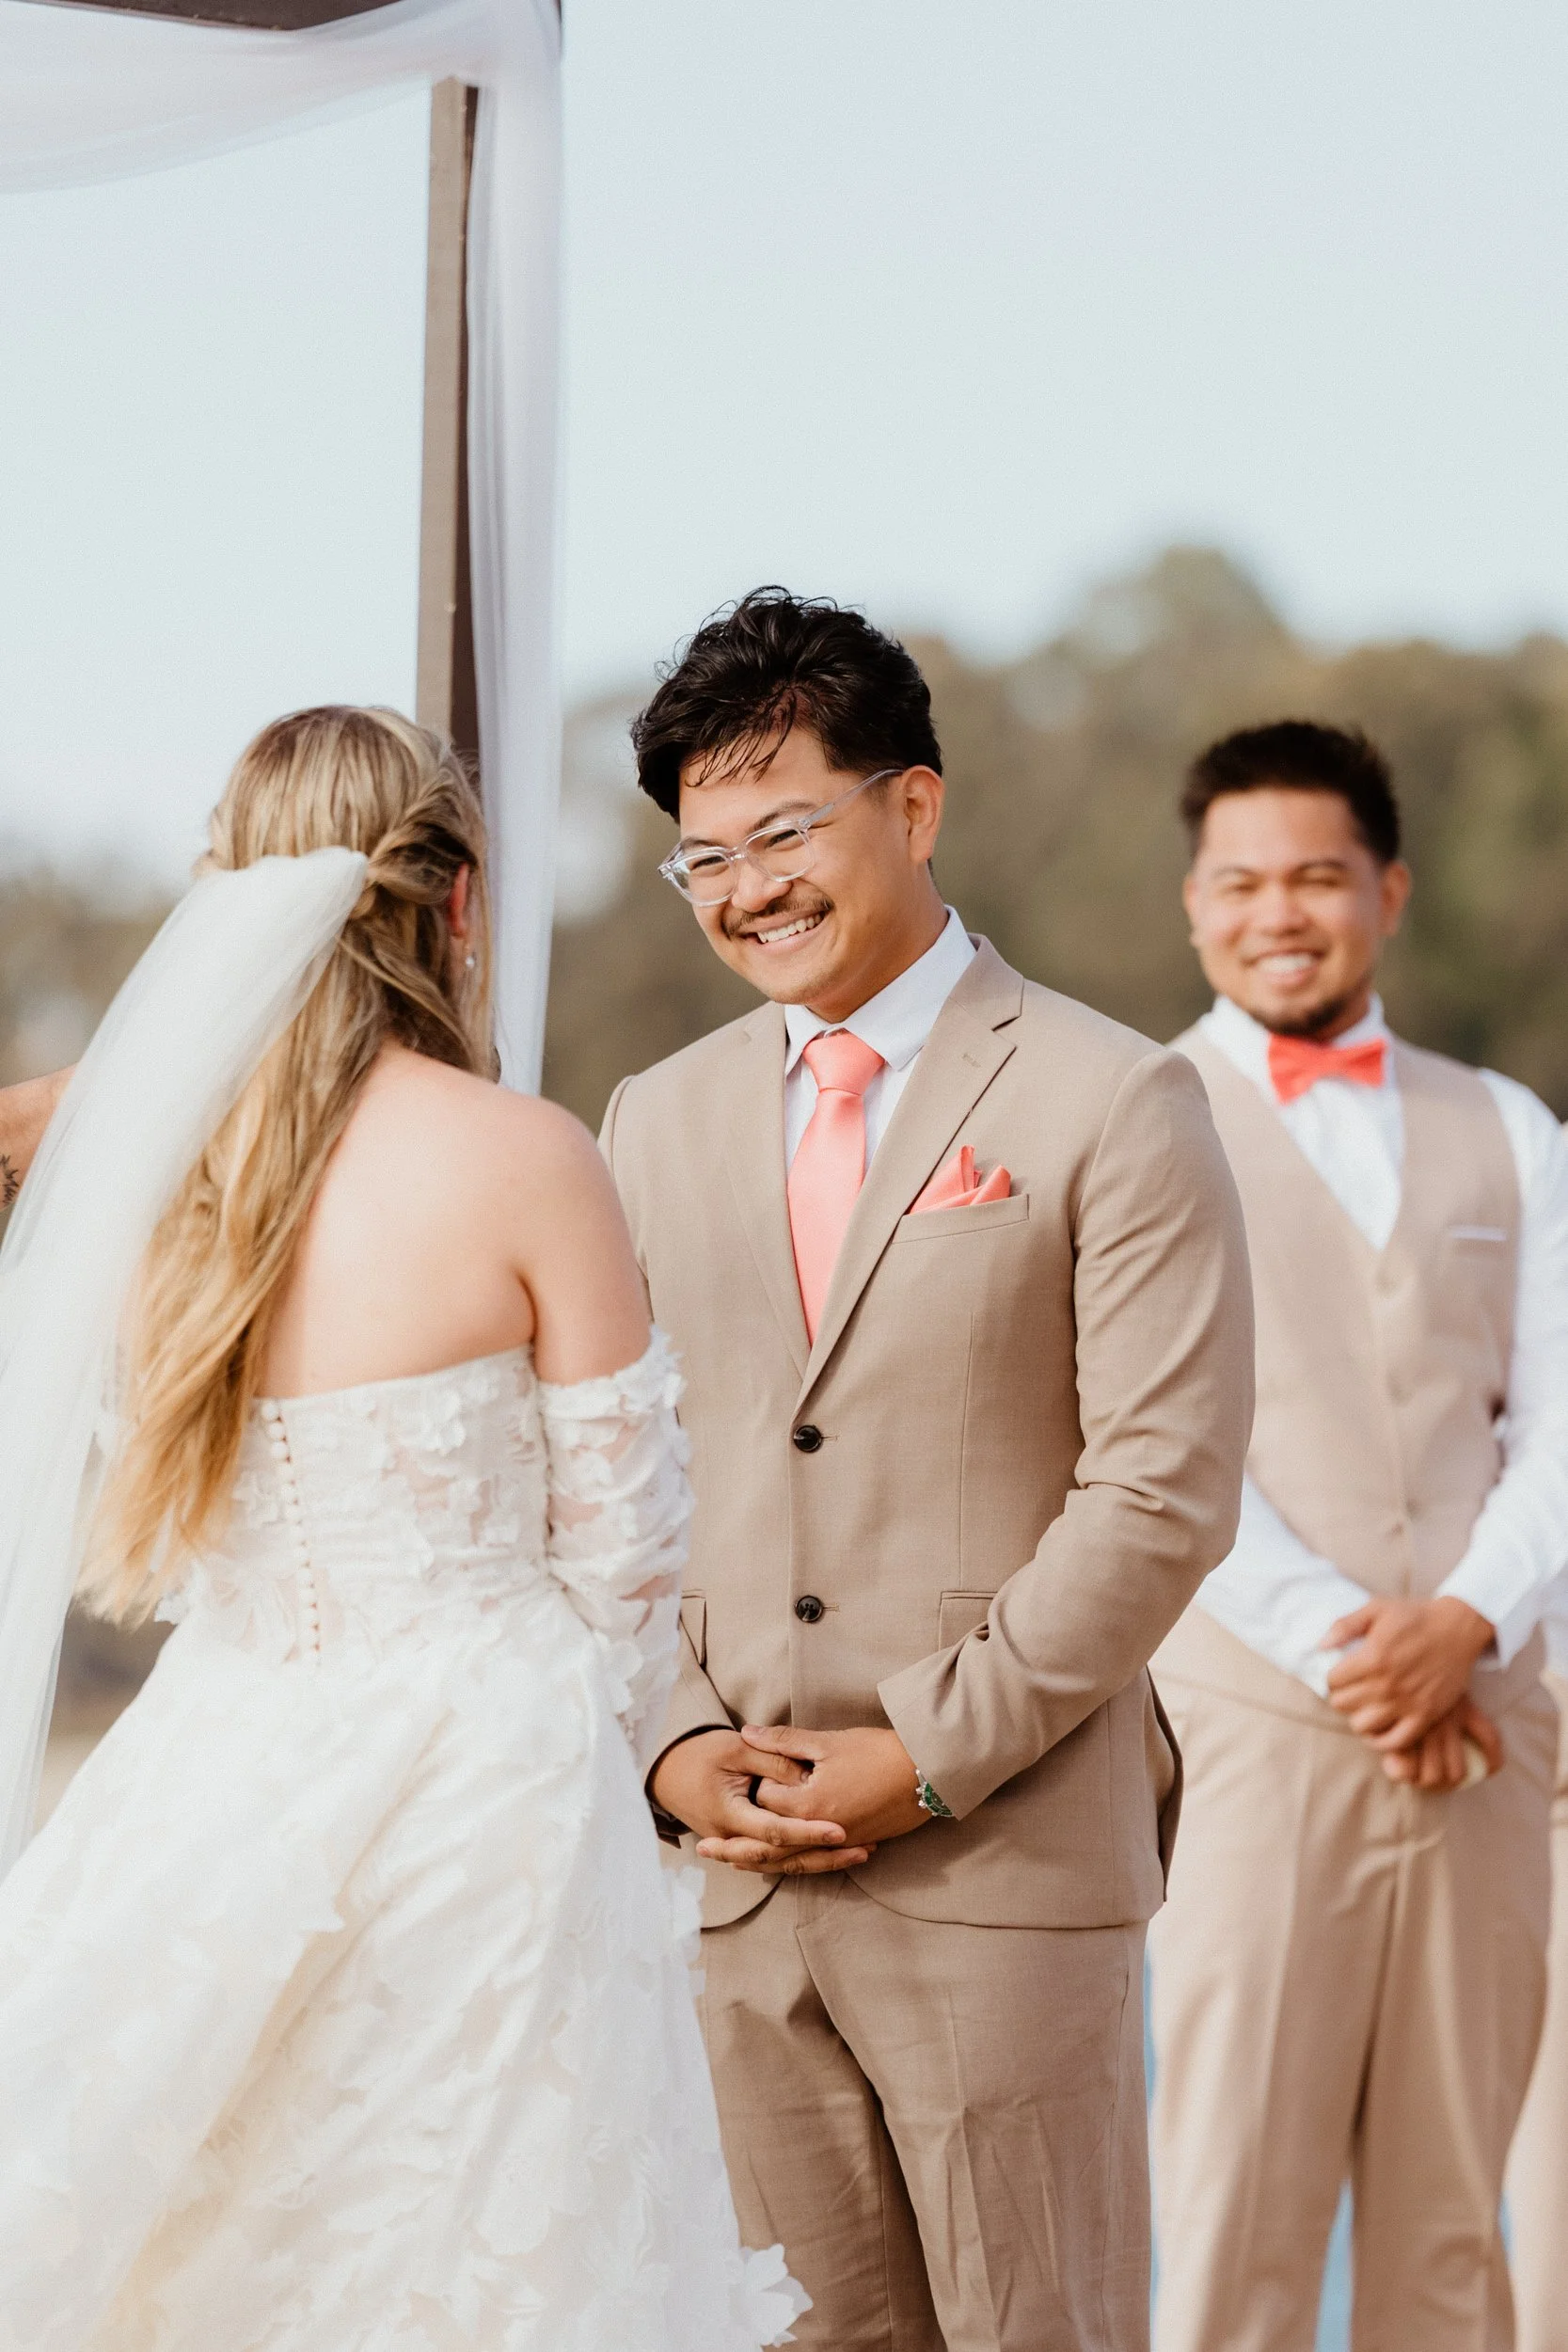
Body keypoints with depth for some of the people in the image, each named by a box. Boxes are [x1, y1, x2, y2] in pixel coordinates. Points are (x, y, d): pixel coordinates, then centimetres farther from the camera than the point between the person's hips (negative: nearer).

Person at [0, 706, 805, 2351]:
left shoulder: (151, 1162, 2)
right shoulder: (521, 1160, -11)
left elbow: (152, 1537, 11)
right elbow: (620, 1549, -5)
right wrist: (591, 1773, 13)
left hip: (214, 1771, 5)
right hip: (478, 1776, -5)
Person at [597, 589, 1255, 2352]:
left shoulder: (1110, 1108, -3)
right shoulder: (658, 1123, 13)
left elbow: (1162, 1491, -9)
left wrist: (925, 1760, -12)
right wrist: (674, 1743, -1)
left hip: (1004, 1866, -4)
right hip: (732, 1863, 5)